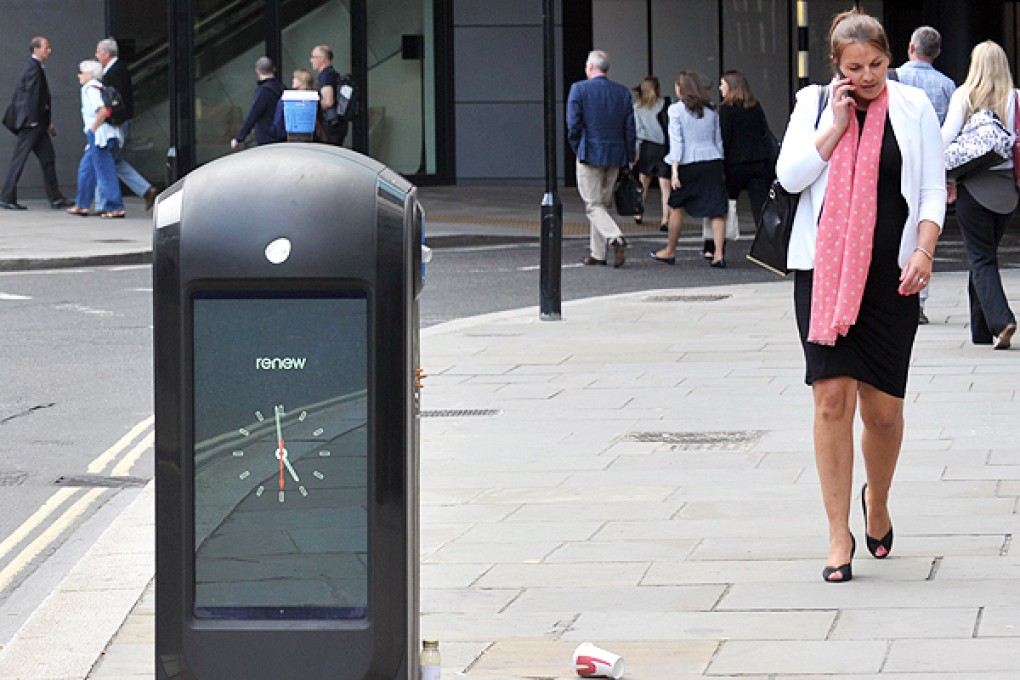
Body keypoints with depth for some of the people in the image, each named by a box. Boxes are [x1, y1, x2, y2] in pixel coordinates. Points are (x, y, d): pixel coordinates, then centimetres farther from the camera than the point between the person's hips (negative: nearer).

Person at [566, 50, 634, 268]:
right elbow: (630, 128, 5)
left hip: (590, 154, -5)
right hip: (615, 156, 5)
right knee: (602, 203, 15)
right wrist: (630, 158, 12)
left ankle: (616, 238, -25)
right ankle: (597, 253, 17)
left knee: (593, 205, -2)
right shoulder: (623, 92, 5)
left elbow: (573, 124, -10)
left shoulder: (579, 89, -7)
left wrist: (577, 149, 6)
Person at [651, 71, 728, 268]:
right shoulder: (711, 110, 9)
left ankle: (670, 251, 24)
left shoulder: (676, 109, -4)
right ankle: (718, 254, -8)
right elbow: (719, 140, 12)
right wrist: (720, 166, 18)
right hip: (712, 162, 3)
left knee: (676, 207, 13)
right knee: (716, 210, 1)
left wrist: (674, 170, -9)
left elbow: (676, 141, -9)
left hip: (688, 164, -3)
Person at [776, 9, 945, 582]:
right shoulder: (814, 104, 7)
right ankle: (839, 535, -3)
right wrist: (836, 123, -8)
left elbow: (933, 188, 5)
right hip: (824, 270, 0)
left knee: (883, 408, 2)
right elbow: (791, 175, -3)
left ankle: (878, 503, 32)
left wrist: (924, 249, -8)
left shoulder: (913, 108, 6)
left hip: (890, 276, 0)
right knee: (832, 400, -9)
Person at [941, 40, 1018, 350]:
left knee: (981, 258, -1)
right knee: (986, 255, 16)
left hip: (972, 185, -3)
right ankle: (981, 329, 20)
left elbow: (948, 136, -9)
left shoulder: (964, 95, -4)